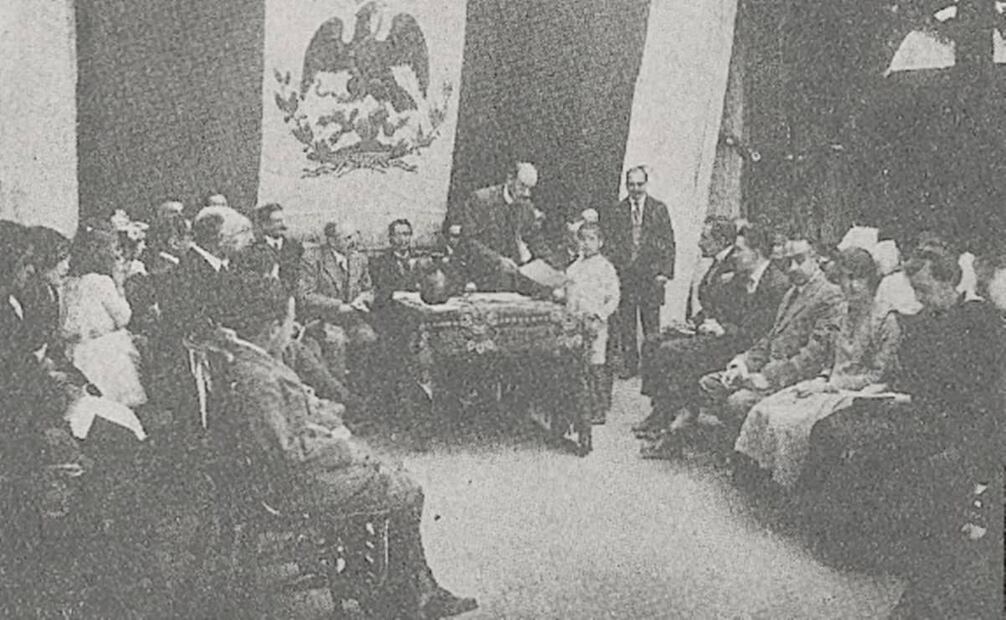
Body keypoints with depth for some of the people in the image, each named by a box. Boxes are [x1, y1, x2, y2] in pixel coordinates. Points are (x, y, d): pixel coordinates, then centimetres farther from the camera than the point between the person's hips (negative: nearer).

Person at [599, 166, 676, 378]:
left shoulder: (659, 209, 5)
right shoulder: (614, 212, 7)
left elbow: (668, 243, 3)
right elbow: (609, 244, 7)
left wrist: (665, 271, -6)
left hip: (651, 274, -1)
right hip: (624, 274, 1)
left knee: (651, 321, 1)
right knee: (625, 323, 2)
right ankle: (629, 364, 10)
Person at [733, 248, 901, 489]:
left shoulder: (886, 319, -13)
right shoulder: (849, 313, 12)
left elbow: (878, 376, -14)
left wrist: (830, 385, -15)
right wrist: (823, 379, -1)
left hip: (860, 393, -8)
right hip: (834, 385, 8)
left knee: (789, 422, -25)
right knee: (764, 411, -10)